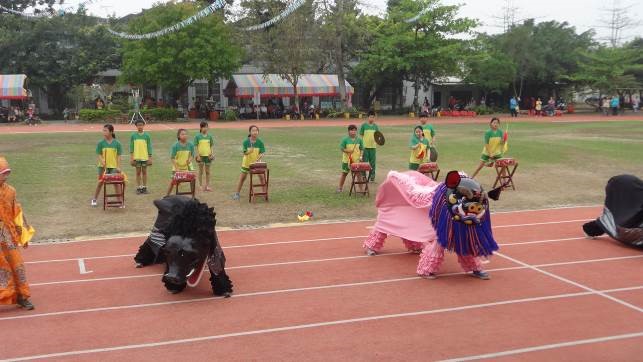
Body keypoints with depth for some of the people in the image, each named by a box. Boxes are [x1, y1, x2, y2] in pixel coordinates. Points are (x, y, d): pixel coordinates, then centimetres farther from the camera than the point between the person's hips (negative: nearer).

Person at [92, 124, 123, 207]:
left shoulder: (117, 143, -4)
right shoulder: (101, 143, -4)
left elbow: (118, 156, -2)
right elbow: (99, 155, -4)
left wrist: (118, 167, -10)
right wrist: (104, 165, -18)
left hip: (114, 167, -1)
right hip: (103, 167, 1)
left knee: (116, 183, 1)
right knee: (100, 183, 11)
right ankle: (94, 200, 25)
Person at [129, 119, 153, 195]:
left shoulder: (147, 135, 0)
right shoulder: (133, 135, 1)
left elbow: (149, 147, 2)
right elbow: (131, 147, 4)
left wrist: (150, 158, -1)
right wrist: (131, 158, -1)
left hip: (145, 157, 0)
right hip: (136, 157, 0)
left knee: (144, 172, 6)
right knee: (138, 172, 5)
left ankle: (144, 188, 13)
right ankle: (138, 188, 11)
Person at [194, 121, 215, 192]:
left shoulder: (209, 136, 4)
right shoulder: (197, 136, -4)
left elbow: (212, 146, 7)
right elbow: (196, 147, -4)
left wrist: (212, 154, -4)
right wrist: (198, 156, -10)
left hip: (208, 155, 2)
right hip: (201, 155, -2)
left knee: (207, 171, 8)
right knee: (201, 171, 7)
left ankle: (207, 185, 16)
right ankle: (201, 185, 15)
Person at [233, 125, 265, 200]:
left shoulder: (260, 142, -11)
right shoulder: (246, 141, -12)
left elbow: (262, 153, -13)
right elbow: (244, 152, -13)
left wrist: (258, 159, -32)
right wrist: (249, 152, -35)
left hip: (257, 163, 0)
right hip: (247, 163, 0)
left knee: (262, 177, -2)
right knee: (242, 178, 8)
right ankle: (237, 193, 20)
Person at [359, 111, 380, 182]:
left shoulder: (375, 126, 7)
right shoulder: (364, 125, -2)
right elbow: (361, 136, 1)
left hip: (373, 147, 3)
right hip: (365, 147, -3)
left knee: (372, 163, 7)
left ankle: (372, 177, 16)